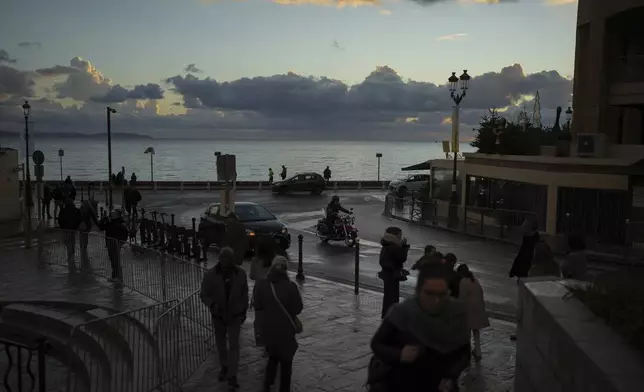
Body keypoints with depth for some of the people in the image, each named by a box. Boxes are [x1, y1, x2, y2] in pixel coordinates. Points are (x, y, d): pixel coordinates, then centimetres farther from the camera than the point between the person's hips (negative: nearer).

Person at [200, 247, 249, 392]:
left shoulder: (240, 273, -12)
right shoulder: (210, 275, -16)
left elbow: (244, 293, 1)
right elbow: (204, 294, -10)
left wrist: (244, 310, 7)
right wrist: (212, 304, -30)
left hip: (235, 316, -1)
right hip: (218, 316, 1)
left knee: (233, 345, -4)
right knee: (221, 343, 17)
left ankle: (232, 376, 0)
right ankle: (224, 366, 39)